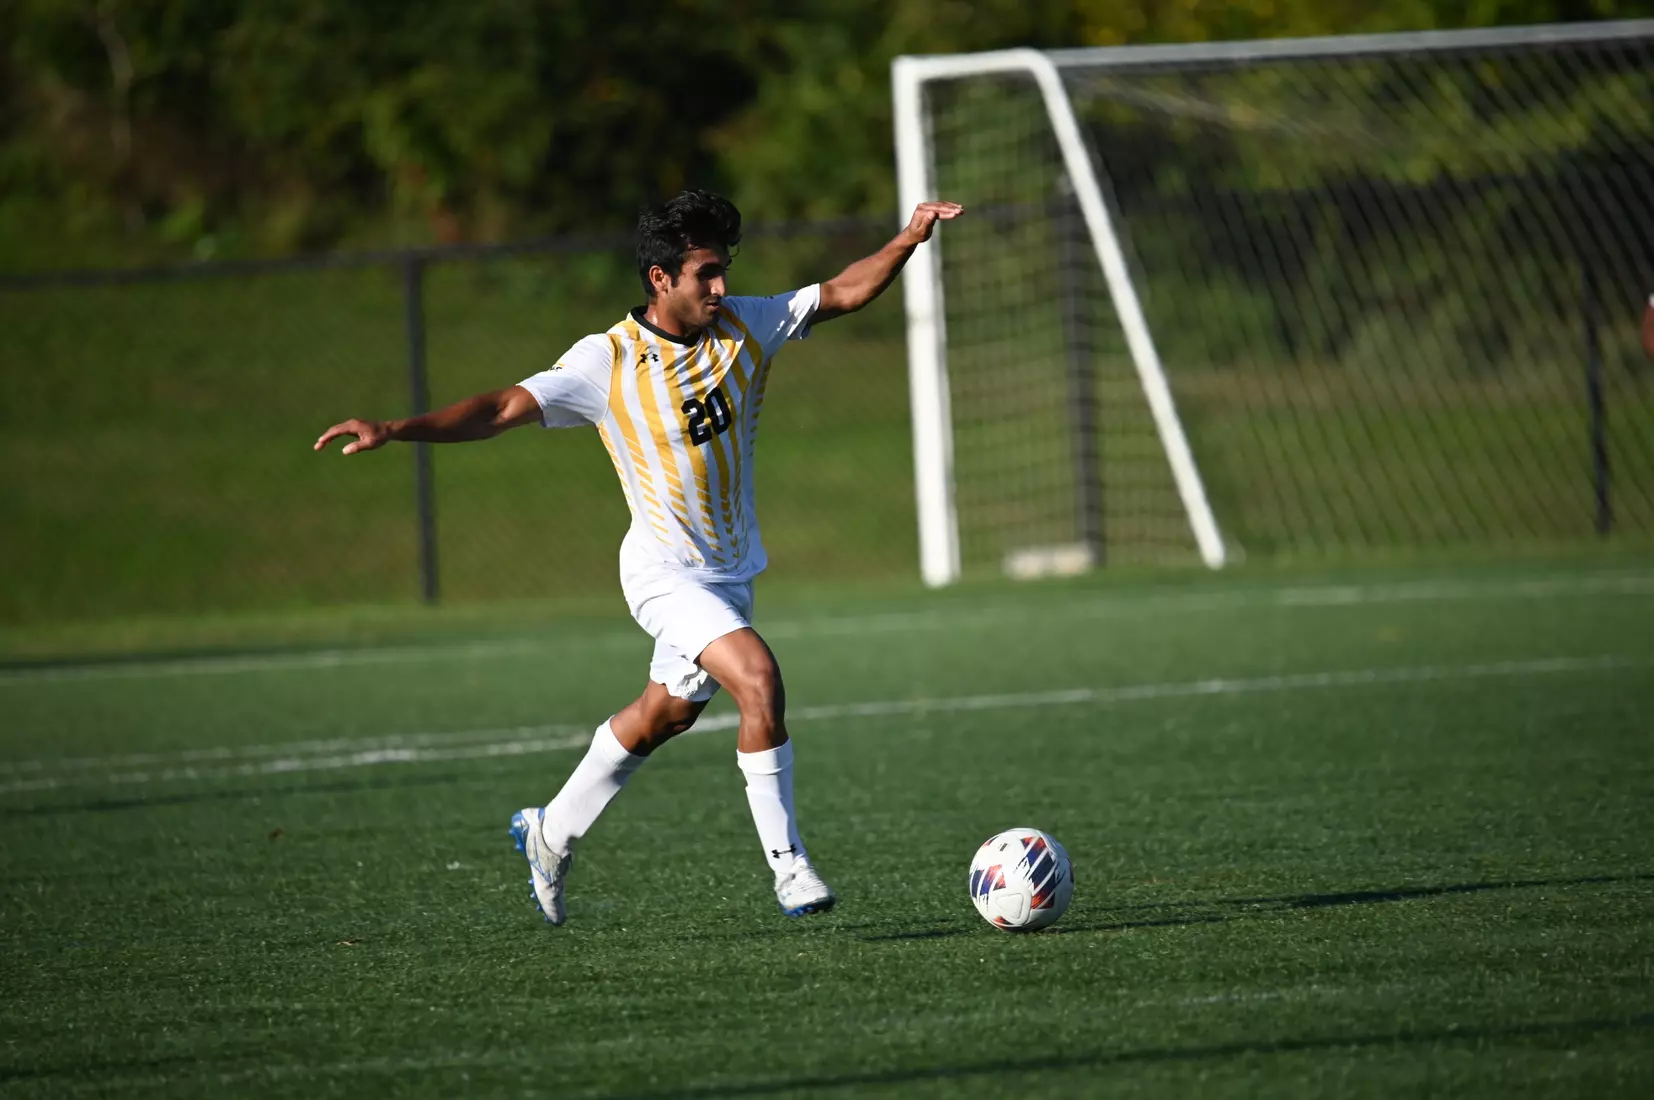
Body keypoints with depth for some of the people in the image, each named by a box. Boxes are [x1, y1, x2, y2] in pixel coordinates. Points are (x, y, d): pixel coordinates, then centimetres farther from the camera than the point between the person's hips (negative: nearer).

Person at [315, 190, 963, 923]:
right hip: (666, 572, -7)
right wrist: (396, 431, -32)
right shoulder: (608, 362, -18)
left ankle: (552, 834, 40)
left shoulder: (743, 326, -3)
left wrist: (907, 243, -14)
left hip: (729, 571, 7)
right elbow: (503, 409, -21)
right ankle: (787, 868, -15)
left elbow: (842, 293, 1)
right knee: (759, 679, -25)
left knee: (662, 716, 18)